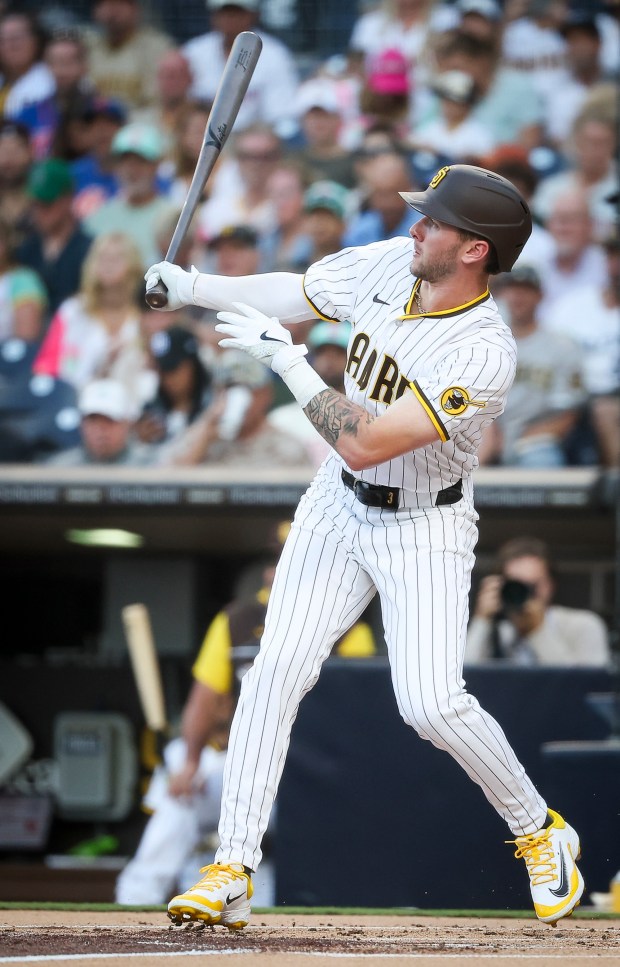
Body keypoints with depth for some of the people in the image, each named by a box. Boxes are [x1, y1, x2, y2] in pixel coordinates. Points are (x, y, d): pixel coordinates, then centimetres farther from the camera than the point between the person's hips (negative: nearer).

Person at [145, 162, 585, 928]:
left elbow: (365, 443, -32)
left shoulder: (484, 354, -30)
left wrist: (283, 357, -28)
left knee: (431, 703, -15)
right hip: (339, 506, 6)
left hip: (424, 530, -6)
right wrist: (195, 287, -6)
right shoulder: (390, 264, -9)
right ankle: (231, 873, -4)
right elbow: (295, 294, 9)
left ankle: (540, 834, 11)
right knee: (275, 671, -6)